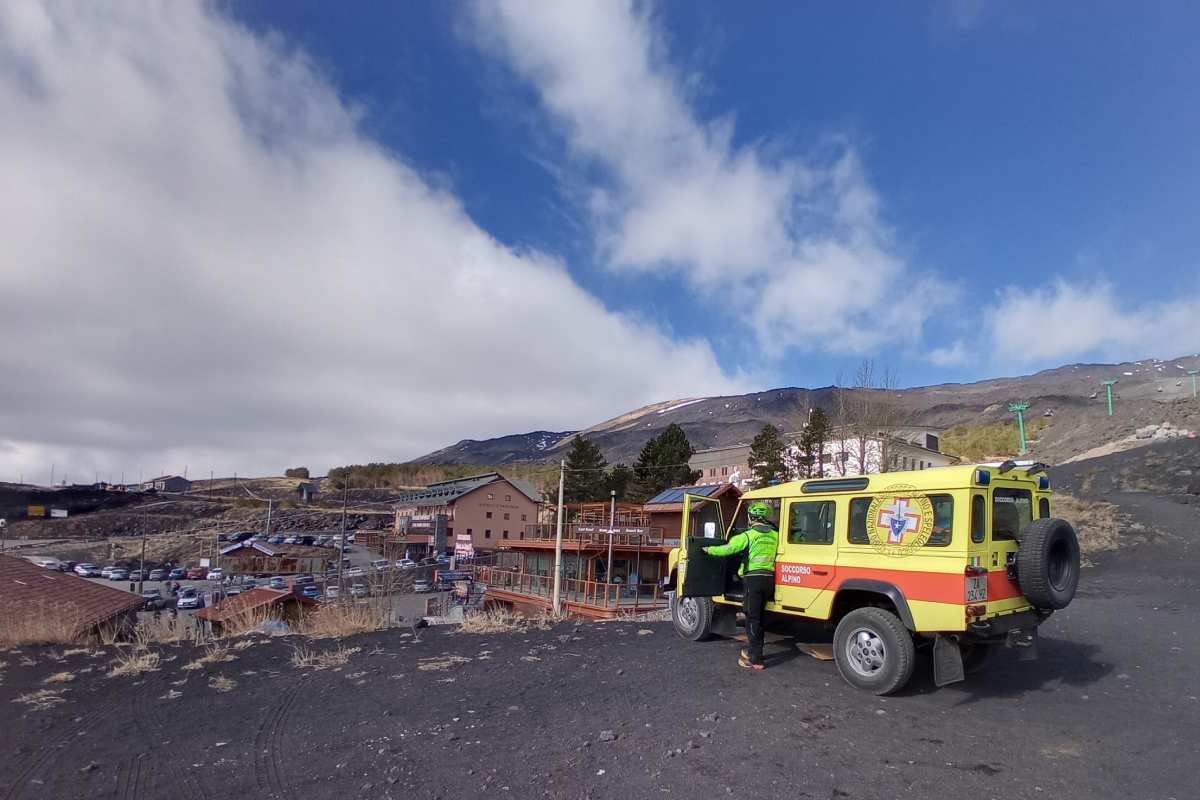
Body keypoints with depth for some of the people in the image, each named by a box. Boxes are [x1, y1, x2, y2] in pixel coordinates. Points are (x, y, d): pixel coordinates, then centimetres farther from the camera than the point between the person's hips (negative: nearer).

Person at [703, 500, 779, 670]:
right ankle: (752, 650, 29)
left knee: (752, 618, -2)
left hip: (753, 578, -6)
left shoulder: (749, 535, -10)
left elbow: (727, 549, -6)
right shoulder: (775, 535, 4)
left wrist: (709, 549, 10)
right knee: (758, 617, 19)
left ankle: (755, 659, -2)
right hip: (769, 578, 6)